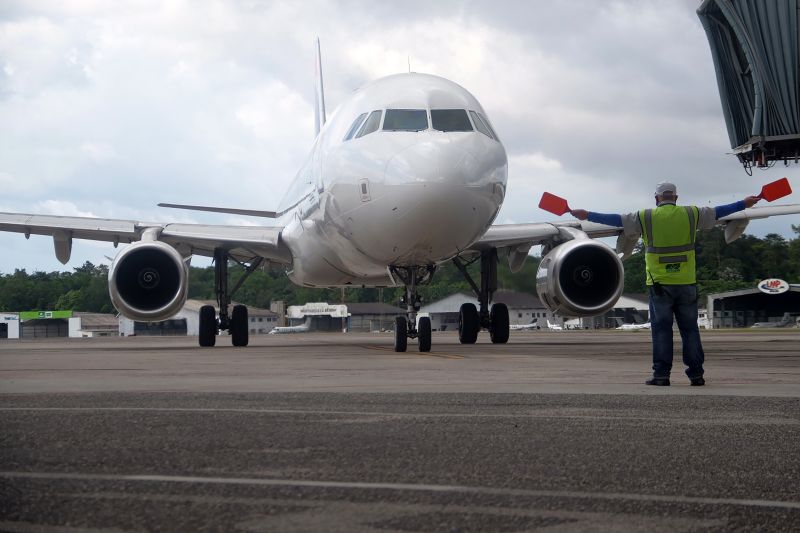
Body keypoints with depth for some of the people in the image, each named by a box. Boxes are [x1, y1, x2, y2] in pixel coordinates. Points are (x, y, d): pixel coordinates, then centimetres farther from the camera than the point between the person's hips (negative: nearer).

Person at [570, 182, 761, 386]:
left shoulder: (645, 217, -1)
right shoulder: (691, 214, 4)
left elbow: (616, 220, 2)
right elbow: (718, 212, 15)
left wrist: (587, 215, 11)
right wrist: (744, 204, 29)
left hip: (659, 283, -2)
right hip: (686, 283, 2)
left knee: (661, 329, 2)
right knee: (690, 329, 7)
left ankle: (661, 374, -2)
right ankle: (696, 374, 7)